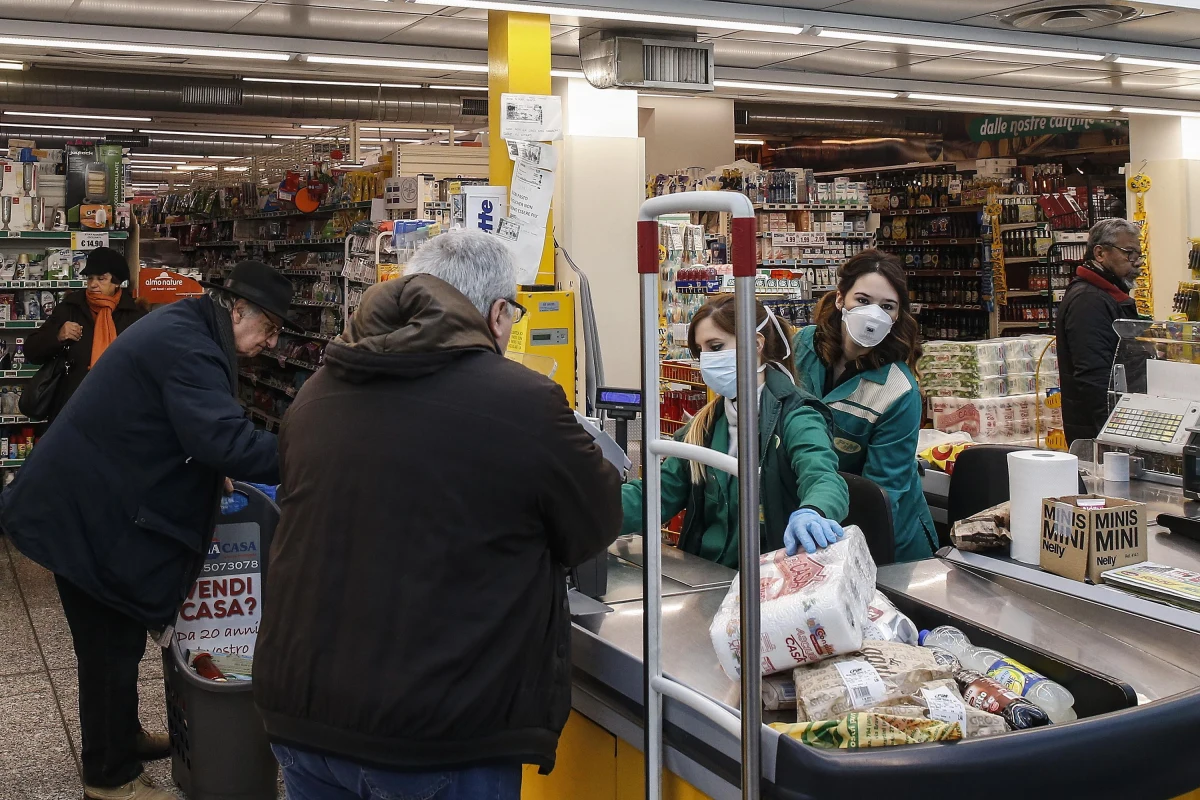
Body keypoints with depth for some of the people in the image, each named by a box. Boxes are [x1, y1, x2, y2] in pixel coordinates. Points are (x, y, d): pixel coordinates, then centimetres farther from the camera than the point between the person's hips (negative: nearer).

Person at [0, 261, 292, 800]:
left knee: (119, 635, 21)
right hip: (87, 512, -10)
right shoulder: (188, 348, -25)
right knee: (111, 644, 1)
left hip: (91, 500, 11)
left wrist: (212, 473, 11)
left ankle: (120, 737, 37)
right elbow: (224, 437, -37)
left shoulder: (183, 330, 10)